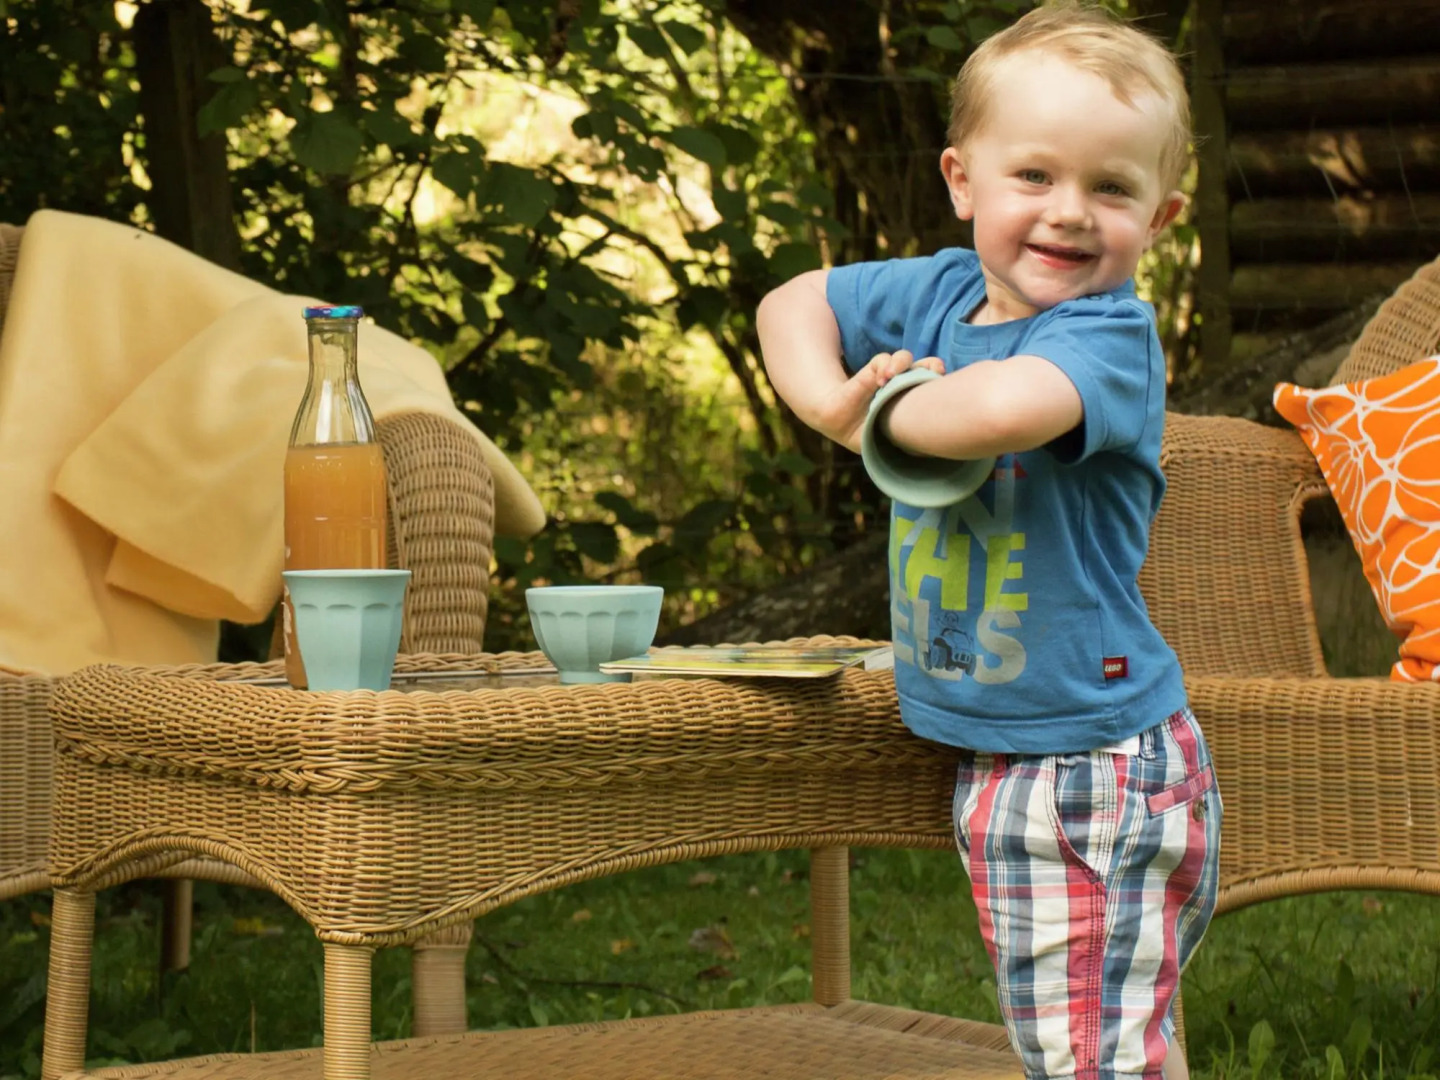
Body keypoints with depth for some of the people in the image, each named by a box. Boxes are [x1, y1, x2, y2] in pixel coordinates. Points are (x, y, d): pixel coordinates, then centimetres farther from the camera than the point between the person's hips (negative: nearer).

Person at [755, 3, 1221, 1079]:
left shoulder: (1111, 334, -18)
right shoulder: (940, 291, 5)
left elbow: (1004, 407, -39)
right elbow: (791, 304, 17)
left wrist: (883, 413, -18)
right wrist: (828, 396, -5)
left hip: (1097, 764, -8)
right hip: (995, 762, 8)